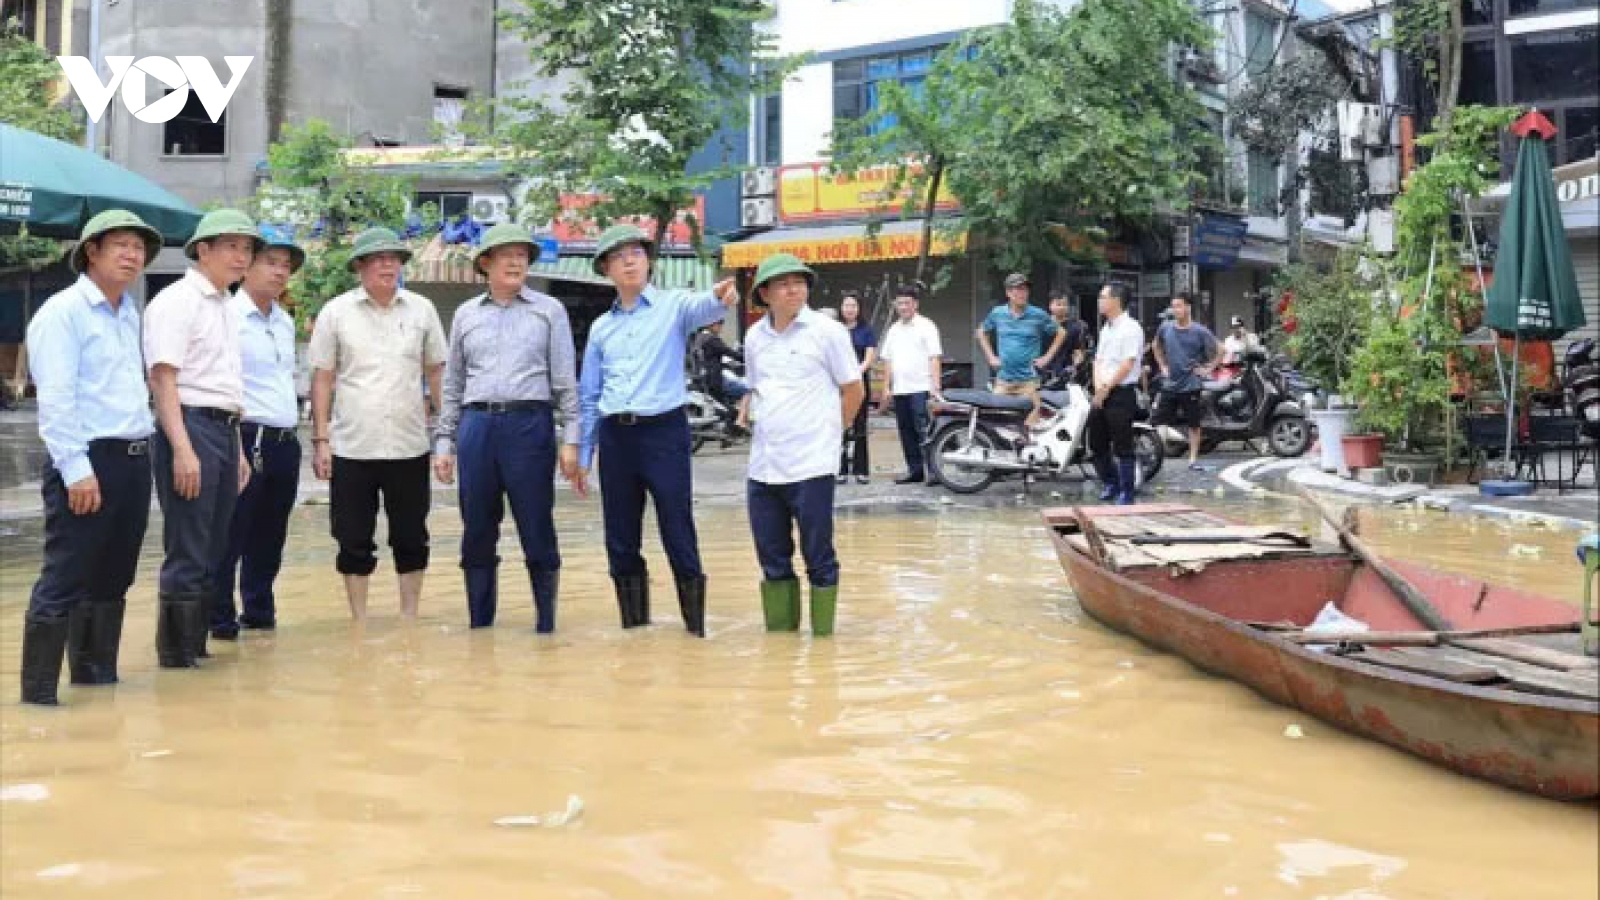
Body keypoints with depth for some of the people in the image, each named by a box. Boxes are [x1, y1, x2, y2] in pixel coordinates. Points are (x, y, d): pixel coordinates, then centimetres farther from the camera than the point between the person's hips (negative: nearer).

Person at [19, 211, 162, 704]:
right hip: (88, 460, -8)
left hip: (133, 459, 8)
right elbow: (56, 399, -15)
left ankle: (96, 670, 26)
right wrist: (76, 469, -20)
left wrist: (144, 448, 14)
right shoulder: (63, 311, -9)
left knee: (112, 577, 15)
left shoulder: (130, 314, 16)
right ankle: (38, 687, 1)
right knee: (64, 580, -5)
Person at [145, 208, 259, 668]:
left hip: (224, 432, 9)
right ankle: (175, 653, 4)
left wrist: (237, 449, 22)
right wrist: (182, 449, -22)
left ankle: (195, 645, 21)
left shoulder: (226, 306, 18)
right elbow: (162, 377, -16)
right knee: (188, 554, -5)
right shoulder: (177, 300, -8)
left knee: (213, 552, 12)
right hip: (190, 428, -9)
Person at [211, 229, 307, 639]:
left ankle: (259, 612, 25)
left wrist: (290, 433, 17)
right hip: (248, 438, -8)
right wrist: (238, 444, -18)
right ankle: (220, 619, 6)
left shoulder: (285, 322, 16)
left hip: (286, 442, 8)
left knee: (269, 537, 14)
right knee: (232, 534, -2)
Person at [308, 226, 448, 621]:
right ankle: (359, 622, 17)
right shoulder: (335, 312, 1)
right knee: (354, 542, 6)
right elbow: (322, 378, 3)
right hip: (351, 448, -1)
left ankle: (410, 618, 20)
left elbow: (437, 373, 10)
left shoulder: (422, 309, 5)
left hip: (409, 447, 1)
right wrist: (320, 440, -1)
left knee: (411, 539, 9)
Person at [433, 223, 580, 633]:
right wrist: (444, 441, 10)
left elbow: (565, 380, 3)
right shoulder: (466, 315, 14)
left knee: (538, 533, 0)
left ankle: (546, 626, 10)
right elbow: (453, 384, 17)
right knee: (477, 535, 7)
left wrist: (570, 440, -4)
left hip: (530, 424, -3)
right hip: (477, 426, 3)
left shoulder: (549, 310, 7)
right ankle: (479, 627, 18)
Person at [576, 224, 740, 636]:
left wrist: (720, 297, -47)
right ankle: (633, 625, 22)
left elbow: (702, 309, -24)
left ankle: (695, 628, 8)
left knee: (679, 538, -2)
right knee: (620, 542, 9)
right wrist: (582, 454, 13)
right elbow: (589, 396, 17)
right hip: (615, 437, 5)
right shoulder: (601, 327, 14)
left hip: (665, 430, -4)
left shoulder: (674, 305, 1)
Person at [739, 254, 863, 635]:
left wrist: (828, 432, 3)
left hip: (811, 464, -5)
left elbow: (853, 390, 0)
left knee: (818, 554, 1)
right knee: (772, 556, 11)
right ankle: (780, 626, 23)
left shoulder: (827, 331, -4)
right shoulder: (755, 337, 10)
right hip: (763, 465, 5)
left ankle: (823, 630, 12)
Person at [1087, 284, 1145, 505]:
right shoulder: (1106, 329, 17)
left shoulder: (1130, 328, -11)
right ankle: (1111, 483, 29)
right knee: (1097, 443, 12)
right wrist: (1098, 386, -1)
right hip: (1102, 395, 8)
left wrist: (1106, 389, -13)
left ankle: (1126, 492, 5)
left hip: (1122, 394, -8)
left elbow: (1127, 364, -16)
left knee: (1122, 446, -4)